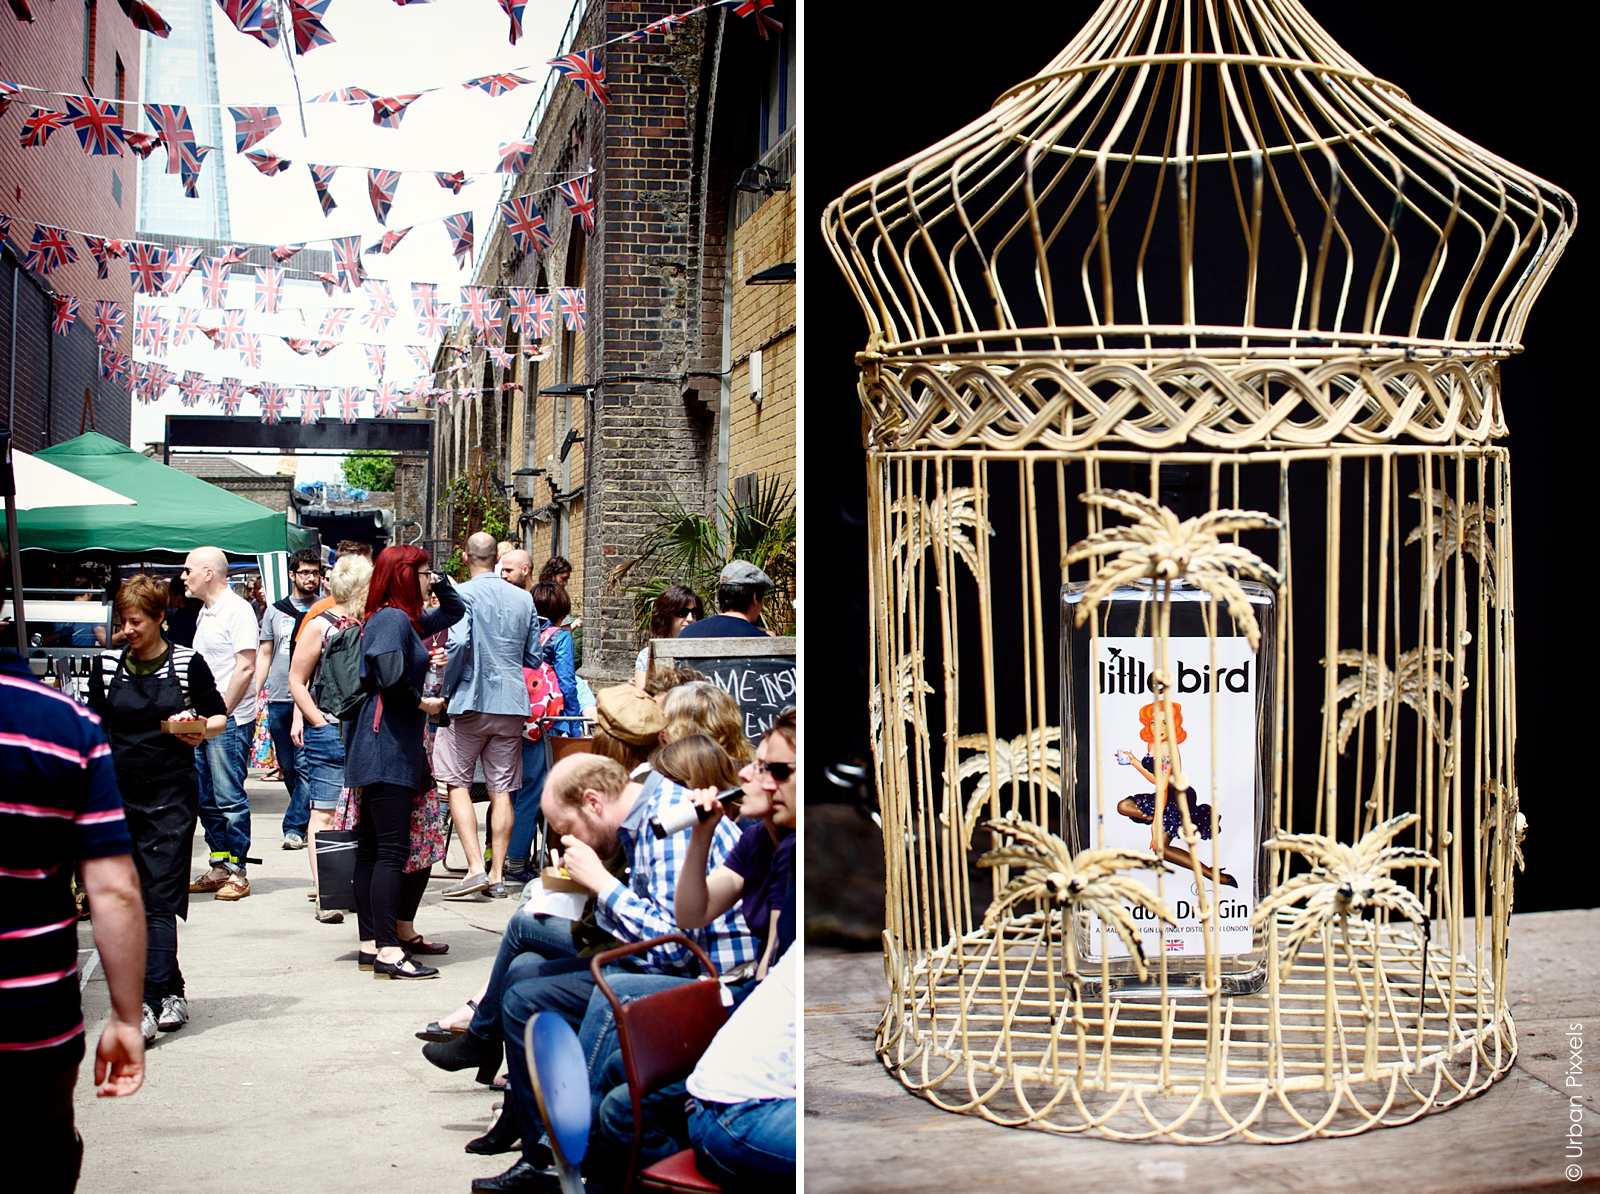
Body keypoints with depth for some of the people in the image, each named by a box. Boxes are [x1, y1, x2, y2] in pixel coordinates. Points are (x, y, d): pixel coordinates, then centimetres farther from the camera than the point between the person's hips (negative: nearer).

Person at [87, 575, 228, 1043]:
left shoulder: (187, 663, -2)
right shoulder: (107, 665, 7)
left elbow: (220, 717, 8)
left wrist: (200, 727, -14)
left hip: (172, 796, -4)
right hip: (120, 795, 4)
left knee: (160, 901, -9)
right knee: (136, 900, 9)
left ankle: (147, 1005, -14)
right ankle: (172, 993, 21)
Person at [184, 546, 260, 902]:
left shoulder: (236, 609, -11)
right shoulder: (206, 612, 17)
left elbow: (245, 667, -17)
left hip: (230, 720, -9)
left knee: (229, 799, -5)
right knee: (206, 799, 12)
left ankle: (236, 872, 2)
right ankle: (220, 866, 20)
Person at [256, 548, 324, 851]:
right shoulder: (275, 611, 12)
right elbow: (264, 654, 13)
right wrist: (255, 692, 6)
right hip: (279, 699, 3)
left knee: (305, 766, -10)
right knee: (287, 767, 9)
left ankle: (295, 826, -5)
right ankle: (306, 816, 24)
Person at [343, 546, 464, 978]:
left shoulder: (406, 620, 18)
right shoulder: (393, 619, -11)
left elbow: (455, 611, 31)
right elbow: (390, 676, -25)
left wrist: (440, 582, 16)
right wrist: (421, 703, -9)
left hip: (390, 747, 10)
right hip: (387, 747, -10)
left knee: (372, 848, 11)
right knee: (392, 849, -11)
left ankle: (371, 943, 16)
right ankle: (388, 951, -11)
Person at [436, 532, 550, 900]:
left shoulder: (463, 594, -7)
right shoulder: (524, 599, 8)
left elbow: (459, 642, -20)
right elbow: (534, 657, 12)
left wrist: (447, 686, -7)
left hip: (471, 702, -4)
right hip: (512, 704, 4)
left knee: (457, 783, 4)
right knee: (501, 790, 7)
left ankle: (476, 867, -7)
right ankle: (497, 875, 9)